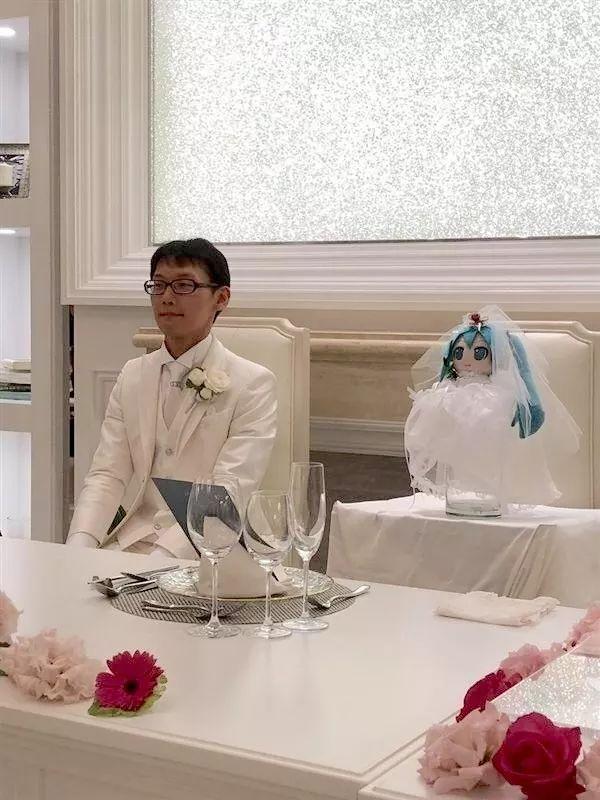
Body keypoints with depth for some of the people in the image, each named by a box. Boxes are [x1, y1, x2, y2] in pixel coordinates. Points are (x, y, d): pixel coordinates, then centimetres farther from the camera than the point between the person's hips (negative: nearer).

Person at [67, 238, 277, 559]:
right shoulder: (132, 375, 13)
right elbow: (107, 474, 5)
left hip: (202, 554, -4)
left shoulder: (252, 384, -4)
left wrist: (158, 561, -25)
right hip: (129, 542, 4)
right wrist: (78, 546, -13)